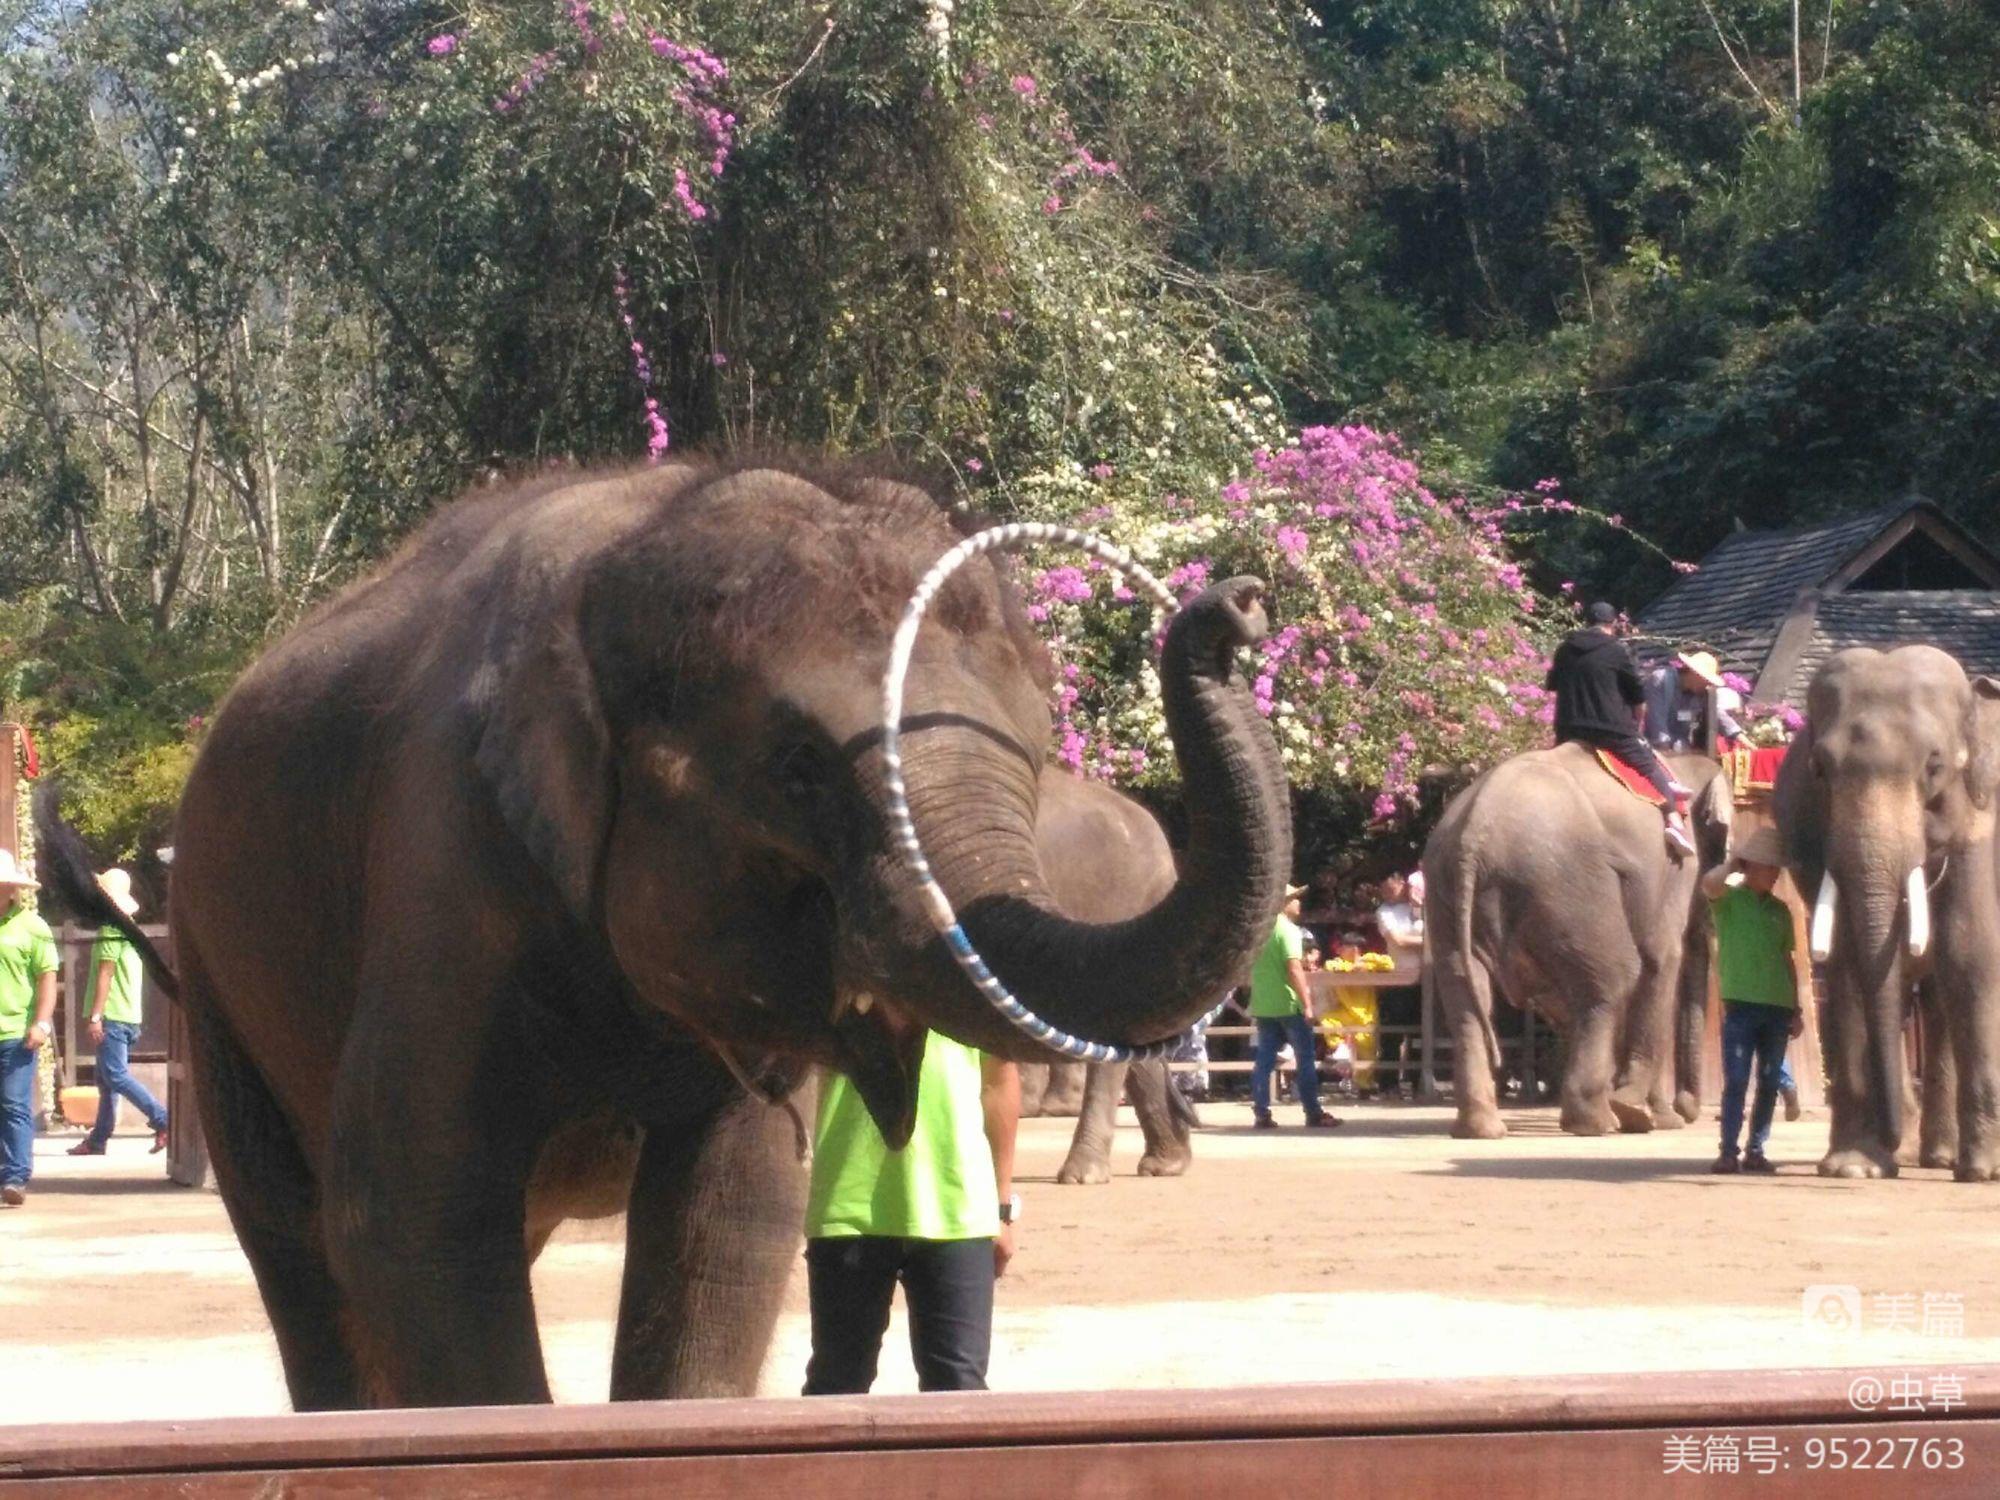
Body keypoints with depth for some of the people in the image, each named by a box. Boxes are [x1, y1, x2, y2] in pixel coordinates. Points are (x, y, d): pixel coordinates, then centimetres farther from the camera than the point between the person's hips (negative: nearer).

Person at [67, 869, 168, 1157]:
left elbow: (105, 974, -17)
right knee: (107, 1080, 11)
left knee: (115, 1076, -13)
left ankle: (163, 1121, -20)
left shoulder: (110, 930, -11)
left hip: (112, 1015, -10)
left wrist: (95, 1016, -19)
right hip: (129, 1015, 10)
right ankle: (97, 1141, 13)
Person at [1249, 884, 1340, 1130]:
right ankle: (1314, 1114, 3)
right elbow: (1294, 969, -21)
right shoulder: (1287, 930, -13)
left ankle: (1262, 1114, 4)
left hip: (1262, 1005, 7)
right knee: (1305, 1060, 1)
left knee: (1264, 1061, 7)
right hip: (1287, 1005, -7)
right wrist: (1307, 1003, -21)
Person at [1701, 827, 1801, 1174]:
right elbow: (1709, 884, -23)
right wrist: (1734, 864, -8)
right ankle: (1728, 1152, -10)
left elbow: (1787, 960, 19)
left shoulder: (1780, 910, 16)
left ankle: (1756, 1151, 11)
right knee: (1736, 1080, -9)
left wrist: (1796, 1009, 15)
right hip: (1741, 1003, -5)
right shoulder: (1729, 898, 2)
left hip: (1777, 1007, 5)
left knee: (1769, 1082, 5)